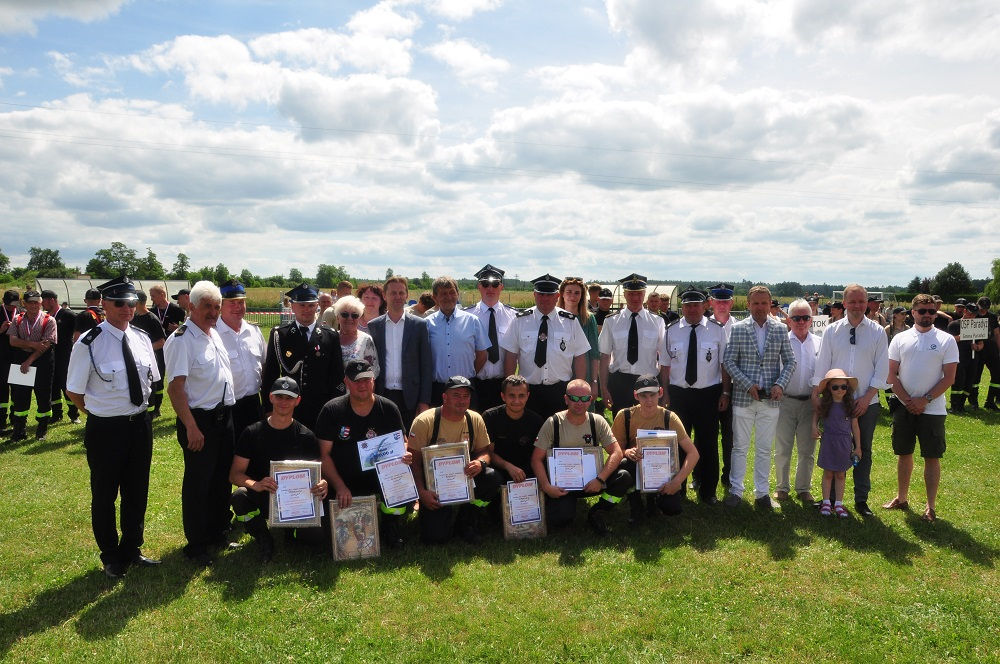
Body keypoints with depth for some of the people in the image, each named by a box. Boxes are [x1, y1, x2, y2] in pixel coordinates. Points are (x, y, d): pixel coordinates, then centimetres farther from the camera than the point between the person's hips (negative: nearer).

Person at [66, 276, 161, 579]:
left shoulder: (142, 338, 1)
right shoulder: (88, 344, -15)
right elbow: (74, 392, -7)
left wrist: (139, 409, 9)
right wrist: (101, 411, 2)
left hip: (141, 424, 5)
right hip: (106, 429, -5)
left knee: (137, 492, 18)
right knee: (104, 495, 12)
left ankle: (132, 549, 38)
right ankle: (111, 557, 33)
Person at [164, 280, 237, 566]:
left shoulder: (214, 334, 11)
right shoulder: (181, 340, -16)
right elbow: (175, 387, -20)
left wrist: (227, 413, 15)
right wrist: (191, 427, -23)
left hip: (224, 416, 8)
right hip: (200, 420, -8)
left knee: (222, 478, 18)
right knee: (197, 483, 4)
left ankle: (218, 533, 34)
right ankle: (196, 545, 19)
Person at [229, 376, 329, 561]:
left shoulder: (305, 436, 3)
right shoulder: (252, 433, 1)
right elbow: (234, 474, -4)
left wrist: (322, 484, -24)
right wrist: (255, 484, -27)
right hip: (260, 497, -1)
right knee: (238, 496, -34)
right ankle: (263, 540, -4)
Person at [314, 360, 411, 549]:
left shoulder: (388, 409, 1)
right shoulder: (332, 410, -2)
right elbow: (324, 454, -4)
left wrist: (405, 456, -16)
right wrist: (340, 487, -15)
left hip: (382, 483, 0)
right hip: (344, 486, 0)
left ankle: (391, 525, 2)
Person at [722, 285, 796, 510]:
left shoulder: (781, 329, 5)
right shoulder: (738, 329, -1)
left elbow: (790, 361, 7)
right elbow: (729, 361, -3)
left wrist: (780, 384, -8)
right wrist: (748, 385, -12)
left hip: (770, 399, 1)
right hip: (743, 397, -1)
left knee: (764, 449, 9)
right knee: (740, 447, 6)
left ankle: (762, 492, 21)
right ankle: (735, 490, 17)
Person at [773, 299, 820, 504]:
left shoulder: (819, 344, 5)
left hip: (810, 402, 2)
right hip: (785, 400, -2)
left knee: (807, 450, 10)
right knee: (782, 448, 7)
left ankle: (804, 488, 24)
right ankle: (781, 487, 21)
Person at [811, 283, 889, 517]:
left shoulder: (877, 332, 0)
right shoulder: (831, 331, 2)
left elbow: (881, 370, -1)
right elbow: (822, 365, 3)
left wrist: (867, 397, -8)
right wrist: (815, 394, -2)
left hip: (866, 403, 0)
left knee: (863, 451, 10)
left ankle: (861, 499, 22)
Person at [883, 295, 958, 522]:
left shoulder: (946, 340, -1)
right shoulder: (900, 339, 4)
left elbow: (949, 377, -4)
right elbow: (891, 374, 3)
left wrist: (925, 400, -12)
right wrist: (908, 400, -7)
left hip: (932, 408, -2)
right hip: (903, 407, 2)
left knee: (932, 457, 2)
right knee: (904, 453, 12)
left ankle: (931, 506, 11)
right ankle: (901, 498, 25)